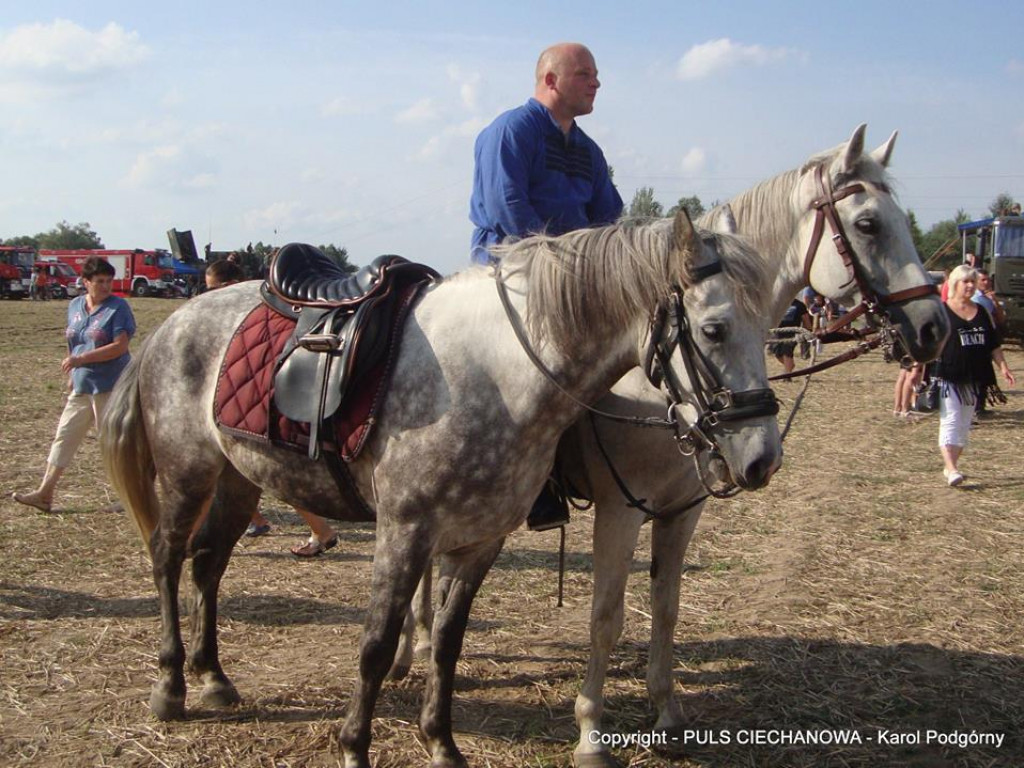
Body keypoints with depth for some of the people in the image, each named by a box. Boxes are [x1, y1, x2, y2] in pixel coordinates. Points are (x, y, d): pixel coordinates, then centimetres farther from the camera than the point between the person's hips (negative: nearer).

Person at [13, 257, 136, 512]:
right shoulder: (74, 306, 9)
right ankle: (45, 493, 13)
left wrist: (81, 359, -23)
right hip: (81, 386, 7)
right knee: (64, 436, 8)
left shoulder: (118, 307, -11)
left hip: (109, 387, -6)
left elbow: (120, 346, -20)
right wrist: (71, 373, 16)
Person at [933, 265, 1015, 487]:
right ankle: (951, 469, -19)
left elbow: (994, 343, 15)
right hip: (948, 377, -6)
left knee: (964, 425, 10)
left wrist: (1003, 366, 5)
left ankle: (950, 466, 21)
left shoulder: (982, 312, 12)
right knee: (950, 422, -12)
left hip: (974, 379, 6)